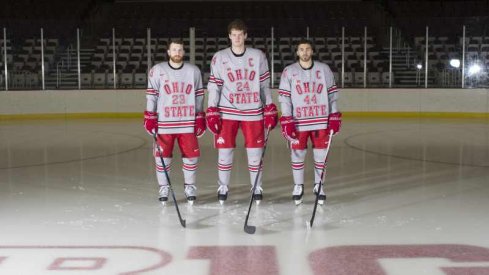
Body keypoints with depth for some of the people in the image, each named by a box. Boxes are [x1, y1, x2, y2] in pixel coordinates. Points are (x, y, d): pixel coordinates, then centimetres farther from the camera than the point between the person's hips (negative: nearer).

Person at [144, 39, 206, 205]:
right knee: (163, 157, 2)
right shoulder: (157, 70, 0)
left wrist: (200, 118, 7)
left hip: (188, 123, 1)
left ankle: (189, 187, 20)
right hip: (164, 123, -1)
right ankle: (163, 188, 18)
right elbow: (151, 95, 2)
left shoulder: (194, 71, 6)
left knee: (191, 155, 3)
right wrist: (149, 117, -4)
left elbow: (199, 96, 10)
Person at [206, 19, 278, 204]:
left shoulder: (258, 56, 3)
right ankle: (223, 188, 18)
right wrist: (212, 112, -5)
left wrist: (270, 110, 3)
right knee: (225, 151, 2)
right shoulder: (219, 58, 2)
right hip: (227, 112, 0)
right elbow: (214, 86, 1)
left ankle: (257, 188, 20)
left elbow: (265, 85, 7)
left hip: (253, 112, 0)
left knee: (255, 151, 4)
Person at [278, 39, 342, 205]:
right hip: (298, 121, -1)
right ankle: (298, 186, 20)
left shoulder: (324, 69, 4)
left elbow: (332, 93, 7)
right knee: (297, 154, 5)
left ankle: (318, 185, 22)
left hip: (321, 120, 1)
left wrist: (335, 117, 2)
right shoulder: (289, 72, 1)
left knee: (321, 153, 7)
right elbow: (284, 97, -2)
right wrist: (286, 121, -9)